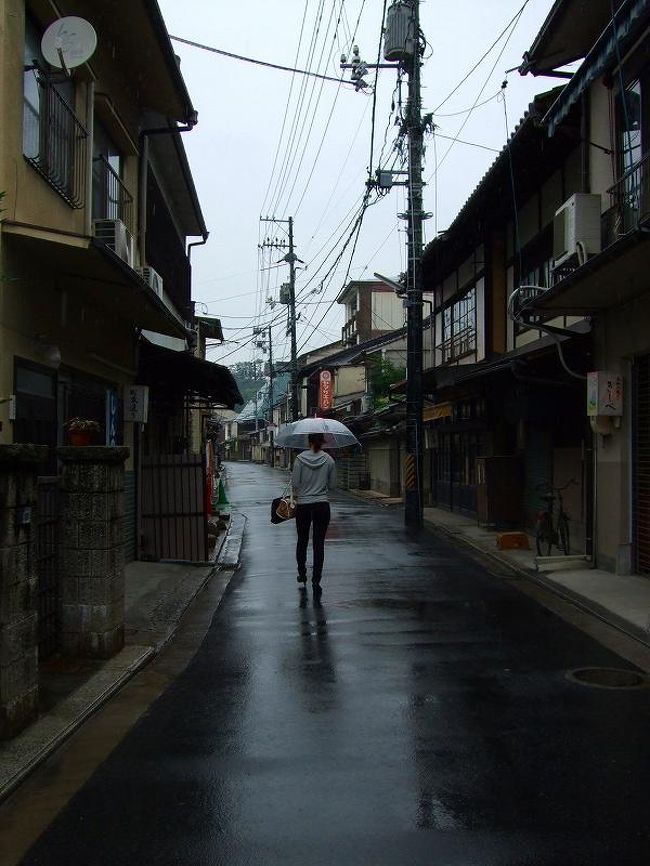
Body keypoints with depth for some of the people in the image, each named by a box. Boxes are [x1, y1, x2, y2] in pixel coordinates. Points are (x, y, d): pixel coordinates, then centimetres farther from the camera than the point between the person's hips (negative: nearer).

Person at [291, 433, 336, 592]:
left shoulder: (300, 458, -7)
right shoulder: (329, 460, -4)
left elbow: (295, 483, -7)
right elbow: (332, 485, 3)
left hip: (303, 506, 0)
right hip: (322, 505, 0)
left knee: (302, 540, 18)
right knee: (319, 543, 3)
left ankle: (302, 574, 31)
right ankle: (316, 580, 0)